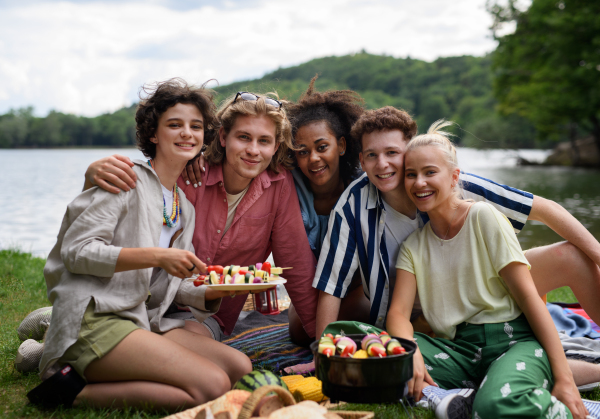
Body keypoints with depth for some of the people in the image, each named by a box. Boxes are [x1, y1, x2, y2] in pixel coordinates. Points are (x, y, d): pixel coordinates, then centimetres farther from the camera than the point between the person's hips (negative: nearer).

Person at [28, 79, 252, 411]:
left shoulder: (185, 207, 20)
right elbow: (75, 250, -12)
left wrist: (214, 292, -4)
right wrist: (156, 256, -20)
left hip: (144, 321, 8)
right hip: (94, 319, -8)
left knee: (241, 368, -9)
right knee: (212, 385, -21)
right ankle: (75, 389, -12)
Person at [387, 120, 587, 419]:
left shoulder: (483, 217, -1)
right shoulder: (413, 245, 12)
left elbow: (528, 296, -5)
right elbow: (398, 312, 1)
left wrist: (563, 378, -12)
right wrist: (410, 353, -25)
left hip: (513, 338, -4)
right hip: (458, 348, 4)